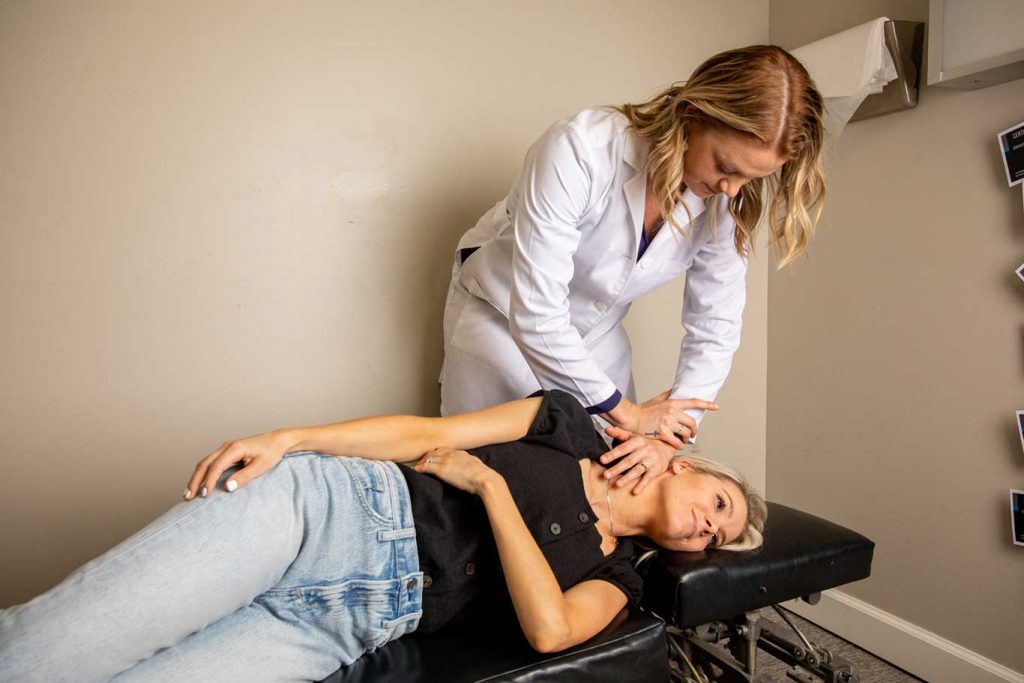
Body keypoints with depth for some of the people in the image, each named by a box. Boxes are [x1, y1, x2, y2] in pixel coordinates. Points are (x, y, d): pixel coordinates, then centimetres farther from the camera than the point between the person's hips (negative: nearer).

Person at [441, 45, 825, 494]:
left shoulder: (726, 201, -18)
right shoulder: (579, 152, -35)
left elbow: (714, 329, -12)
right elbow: (536, 314, -34)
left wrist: (669, 436, -24)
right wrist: (625, 410, -25)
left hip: (597, 332, 4)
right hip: (501, 318, -4)